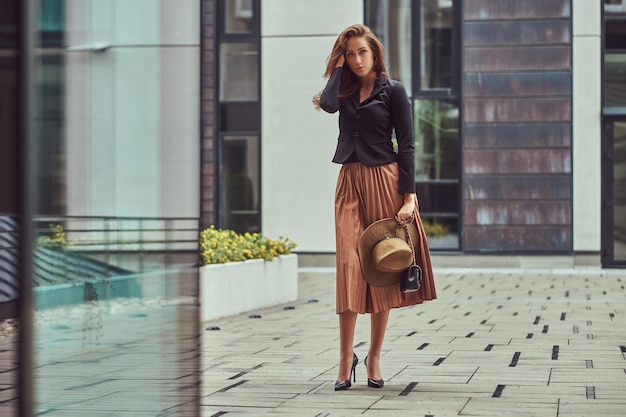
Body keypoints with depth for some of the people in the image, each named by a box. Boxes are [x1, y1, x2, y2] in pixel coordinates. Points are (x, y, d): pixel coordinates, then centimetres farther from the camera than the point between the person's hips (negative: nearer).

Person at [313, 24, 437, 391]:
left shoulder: (393, 90, 2)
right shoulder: (346, 91, 13)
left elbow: (406, 145, -3)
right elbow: (328, 104, -11)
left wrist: (408, 196, -11)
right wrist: (338, 67, 2)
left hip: (385, 181, -3)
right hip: (350, 182, 3)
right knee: (350, 266, -7)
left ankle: (374, 358, 10)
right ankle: (346, 360, -6)